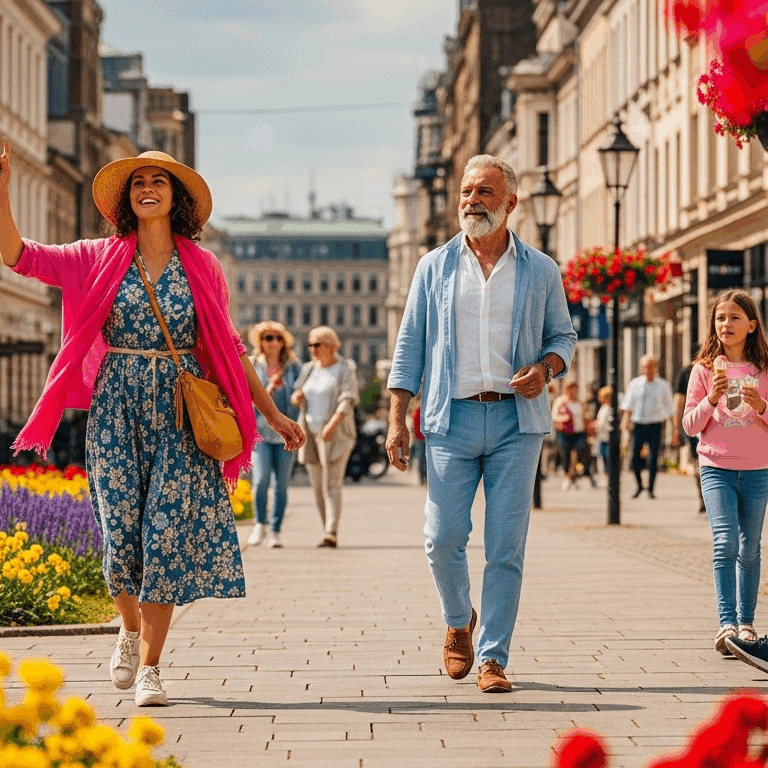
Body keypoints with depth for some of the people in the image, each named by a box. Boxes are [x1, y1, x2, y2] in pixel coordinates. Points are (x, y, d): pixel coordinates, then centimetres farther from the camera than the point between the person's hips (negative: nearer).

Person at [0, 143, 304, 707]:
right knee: (122, 532, -2)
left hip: (180, 412, 0)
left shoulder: (202, 268, 7)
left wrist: (273, 413, 13)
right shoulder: (100, 259, 6)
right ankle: (131, 628, 29)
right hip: (116, 410, 0)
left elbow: (228, 349, 13)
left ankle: (150, 666, -1)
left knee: (167, 534, -8)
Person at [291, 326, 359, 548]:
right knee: (317, 487, 5)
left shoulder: (346, 369, -2)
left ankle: (331, 533, -20)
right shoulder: (308, 369, 15)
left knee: (332, 486, -14)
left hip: (335, 435, -6)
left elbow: (348, 399, -13)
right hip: (310, 434, 6)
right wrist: (296, 397, -4)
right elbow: (297, 397, 22)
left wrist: (333, 423, -28)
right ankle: (328, 532, 13)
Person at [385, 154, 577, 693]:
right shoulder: (435, 267, 9)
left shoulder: (540, 271, 9)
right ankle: (459, 622, 25)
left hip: (517, 420, 0)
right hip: (452, 417, 0)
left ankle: (493, 658, 4)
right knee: (443, 537, -4)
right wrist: (398, 420, 2)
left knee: (506, 546, -3)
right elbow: (410, 345, 9)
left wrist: (546, 367, -8)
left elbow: (563, 336, 16)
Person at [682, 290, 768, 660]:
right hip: (716, 467, -1)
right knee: (725, 542, -16)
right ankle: (726, 624, -22)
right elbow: (690, 425, 2)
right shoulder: (704, 369, 2)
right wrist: (712, 400, -15)